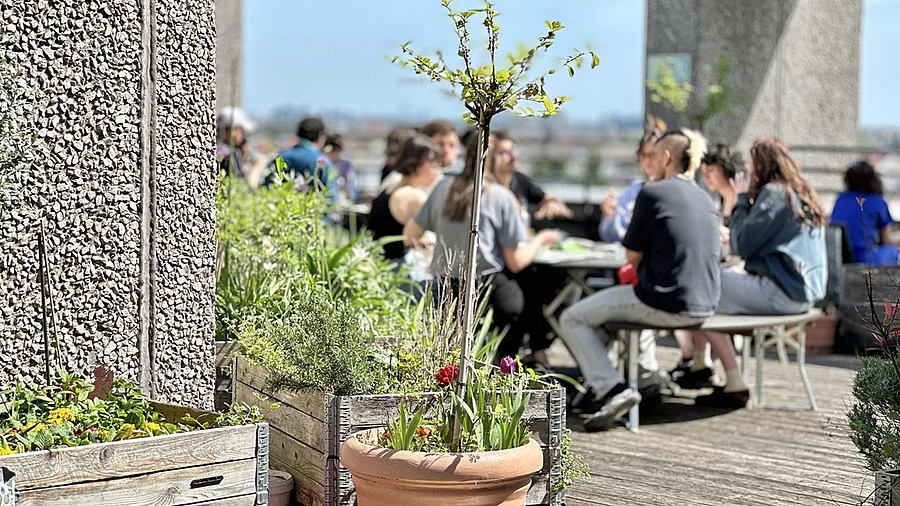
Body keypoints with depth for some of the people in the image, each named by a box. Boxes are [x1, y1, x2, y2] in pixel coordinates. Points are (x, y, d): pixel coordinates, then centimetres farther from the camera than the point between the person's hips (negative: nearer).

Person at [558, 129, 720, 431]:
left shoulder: (652, 193, -9)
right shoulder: (705, 199, 12)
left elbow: (632, 256, -3)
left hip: (665, 305, -8)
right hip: (703, 307, 8)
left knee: (572, 320, 3)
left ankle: (612, 389, -13)